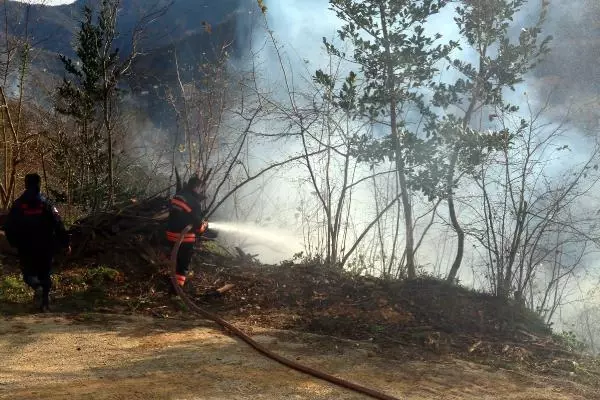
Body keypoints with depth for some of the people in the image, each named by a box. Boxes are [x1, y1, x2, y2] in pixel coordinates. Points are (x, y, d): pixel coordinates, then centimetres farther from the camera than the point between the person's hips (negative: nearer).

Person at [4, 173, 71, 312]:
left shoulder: (18, 204, -3)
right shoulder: (46, 204, -5)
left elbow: (8, 227, 1)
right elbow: (59, 225, -8)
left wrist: (14, 242, 16)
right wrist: (66, 243, -2)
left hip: (25, 248, 0)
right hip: (46, 248, 0)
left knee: (28, 272, 13)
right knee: (45, 273, 13)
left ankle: (37, 286, -19)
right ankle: (45, 302, 9)